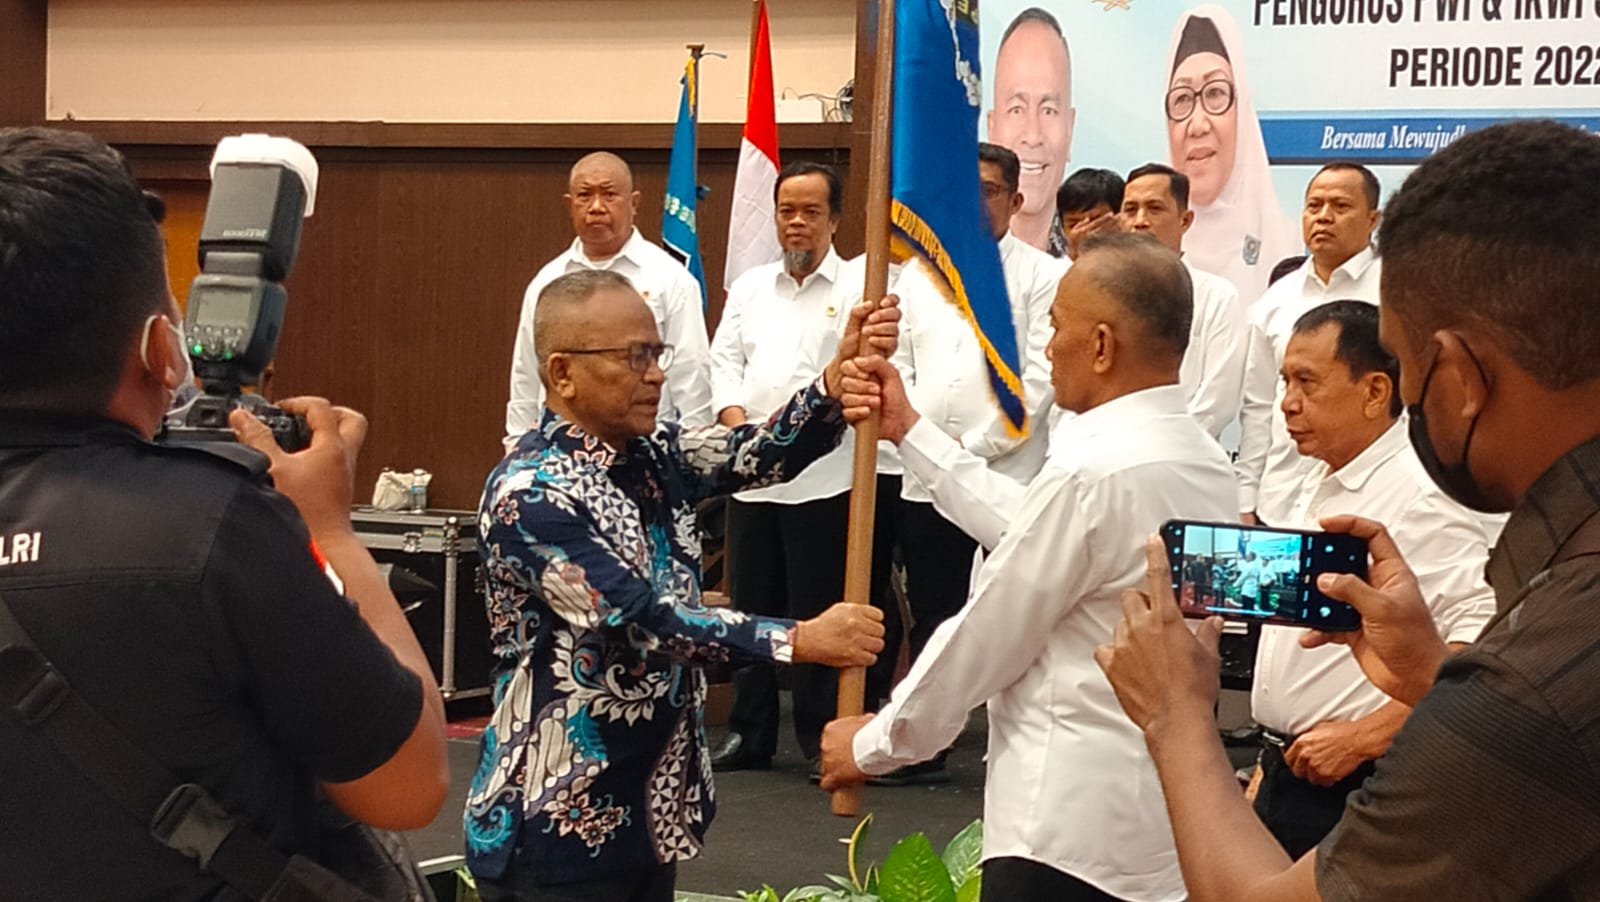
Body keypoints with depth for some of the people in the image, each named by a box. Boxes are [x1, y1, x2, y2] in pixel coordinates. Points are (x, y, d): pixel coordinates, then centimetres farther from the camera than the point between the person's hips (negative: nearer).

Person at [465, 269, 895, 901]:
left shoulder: (653, 458, 6)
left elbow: (758, 455, -9)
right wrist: (802, 641, -28)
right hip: (559, 824, -7)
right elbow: (641, 624, -25)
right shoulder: (529, 494, -18)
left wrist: (840, 376, -25)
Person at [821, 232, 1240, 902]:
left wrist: (874, 743, 1)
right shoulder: (1205, 462, 8)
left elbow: (984, 638, -13)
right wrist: (909, 432, 23)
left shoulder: (1090, 473, -20)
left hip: (1071, 827, -9)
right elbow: (1017, 526, 16)